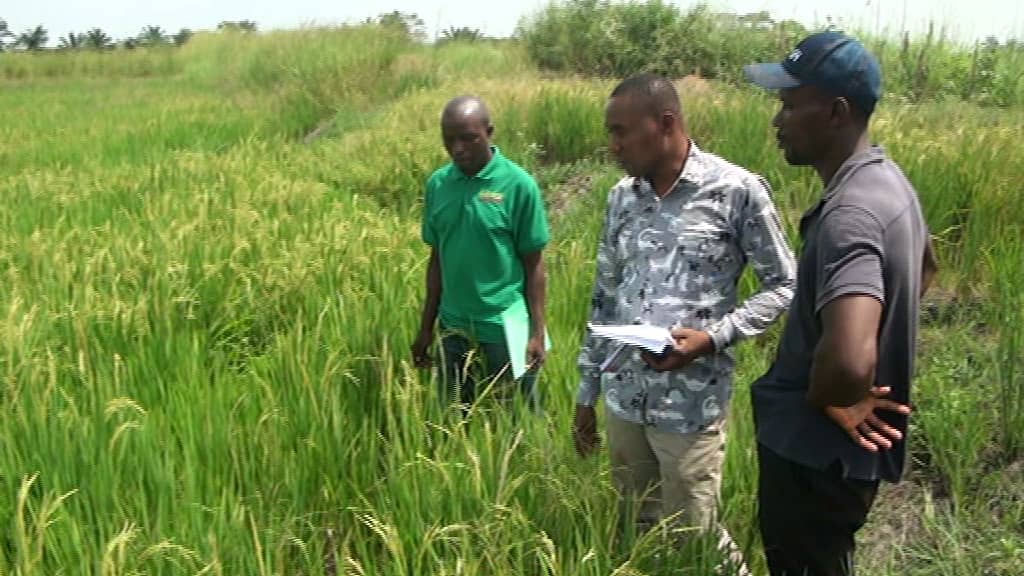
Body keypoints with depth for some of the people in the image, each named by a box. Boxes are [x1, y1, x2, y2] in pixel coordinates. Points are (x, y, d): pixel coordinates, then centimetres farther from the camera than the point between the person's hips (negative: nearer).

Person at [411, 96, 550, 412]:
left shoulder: (518, 185, -11)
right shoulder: (437, 184, 1)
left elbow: (534, 264, -6)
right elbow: (437, 259, 9)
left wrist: (537, 332, -8)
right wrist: (426, 328, 11)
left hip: (505, 329, -4)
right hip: (454, 329, 4)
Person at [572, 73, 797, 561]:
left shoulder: (737, 191, -10)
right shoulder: (621, 197, 6)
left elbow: (783, 286, -5)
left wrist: (713, 338, -20)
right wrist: (587, 392, 14)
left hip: (690, 405, -5)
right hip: (622, 397, 5)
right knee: (635, 530, 18)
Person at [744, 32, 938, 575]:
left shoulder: (849, 213, -30)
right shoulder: (886, 179, 3)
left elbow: (849, 362, -45)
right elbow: (925, 268, 24)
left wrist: (826, 398, -23)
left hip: (818, 450, -9)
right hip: (832, 445, 9)